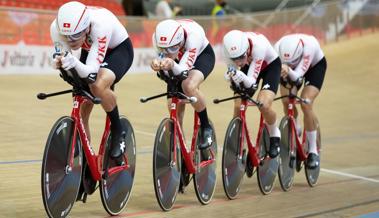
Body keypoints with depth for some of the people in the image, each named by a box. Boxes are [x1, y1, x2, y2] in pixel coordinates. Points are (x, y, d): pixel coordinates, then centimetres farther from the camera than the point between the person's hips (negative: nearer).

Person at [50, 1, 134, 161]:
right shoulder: (57, 27, -29)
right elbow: (60, 56, -22)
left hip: (119, 49, -5)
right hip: (90, 51, 5)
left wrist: (74, 63, -62)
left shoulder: (100, 24, -41)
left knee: (99, 86, -36)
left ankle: (118, 131, -11)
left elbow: (92, 72, -42)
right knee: (81, 112, -4)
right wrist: (57, 63, -45)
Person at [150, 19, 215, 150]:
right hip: (179, 59, 5)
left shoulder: (193, 34, -41)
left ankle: (206, 127, -14)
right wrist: (158, 65, -49)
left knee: (189, 86, -35)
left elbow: (184, 70, -41)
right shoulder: (158, 38, -31)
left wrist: (172, 65, -63)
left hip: (202, 55, -5)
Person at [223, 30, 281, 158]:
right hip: (248, 65, 4)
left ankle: (274, 135, 4)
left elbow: (251, 82, -37)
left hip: (270, 66, -4)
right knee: (238, 107, -11)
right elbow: (232, 70, -19)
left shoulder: (258, 45, -41)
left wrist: (242, 78, -59)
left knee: (263, 105, -25)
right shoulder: (231, 49, -31)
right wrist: (231, 77, -42)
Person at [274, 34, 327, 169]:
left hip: (315, 66, -3)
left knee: (306, 103, -21)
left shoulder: (309, 45, -43)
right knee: (286, 101, -14)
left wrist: (288, 70, -64)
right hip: (292, 69, 4)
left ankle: (313, 151, -9)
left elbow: (297, 76, -45)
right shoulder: (279, 47, -35)